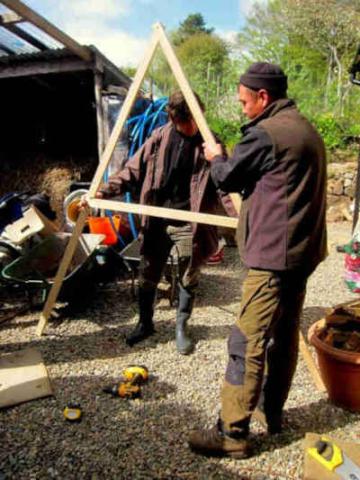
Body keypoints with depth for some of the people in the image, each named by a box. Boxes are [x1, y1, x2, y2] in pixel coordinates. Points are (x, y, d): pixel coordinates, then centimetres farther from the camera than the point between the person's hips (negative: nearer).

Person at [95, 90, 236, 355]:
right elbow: (133, 170, 3)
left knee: (188, 280, 11)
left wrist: (241, 217, -26)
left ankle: (182, 327, 33)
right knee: (148, 277, 12)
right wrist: (103, 191, -8)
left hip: (189, 224, -2)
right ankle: (145, 323, 34)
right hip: (157, 221, 2)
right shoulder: (160, 137, 1)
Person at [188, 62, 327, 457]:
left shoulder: (265, 133, -13)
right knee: (285, 335, 17)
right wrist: (231, 162, 24)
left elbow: (226, 178, -3)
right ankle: (273, 412, 32)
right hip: (303, 251, 10)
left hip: (273, 255, -10)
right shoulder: (309, 131, 17)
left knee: (248, 342, -5)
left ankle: (232, 433, 5)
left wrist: (216, 158, 18)